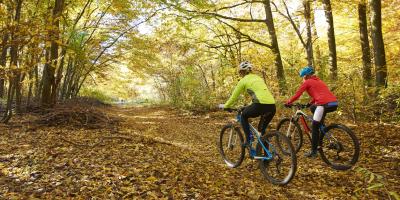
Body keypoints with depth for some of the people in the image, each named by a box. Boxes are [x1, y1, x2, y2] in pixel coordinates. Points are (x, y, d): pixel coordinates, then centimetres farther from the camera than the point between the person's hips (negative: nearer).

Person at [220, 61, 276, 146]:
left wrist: (225, 106, 30)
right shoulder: (258, 78, 27)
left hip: (261, 105, -6)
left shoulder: (243, 80, 8)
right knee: (262, 129, 29)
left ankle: (248, 140, 17)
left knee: (244, 115, 25)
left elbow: (234, 97, 14)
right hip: (272, 107, 6)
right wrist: (250, 105, 50)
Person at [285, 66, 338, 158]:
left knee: (315, 127, 4)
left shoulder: (307, 82, 7)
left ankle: (313, 151, 7)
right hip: (334, 103, 8)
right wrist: (310, 103, 43)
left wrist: (288, 103, 15)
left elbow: (297, 95, 4)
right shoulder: (318, 81, 28)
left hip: (325, 104, -8)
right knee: (313, 108, 31)